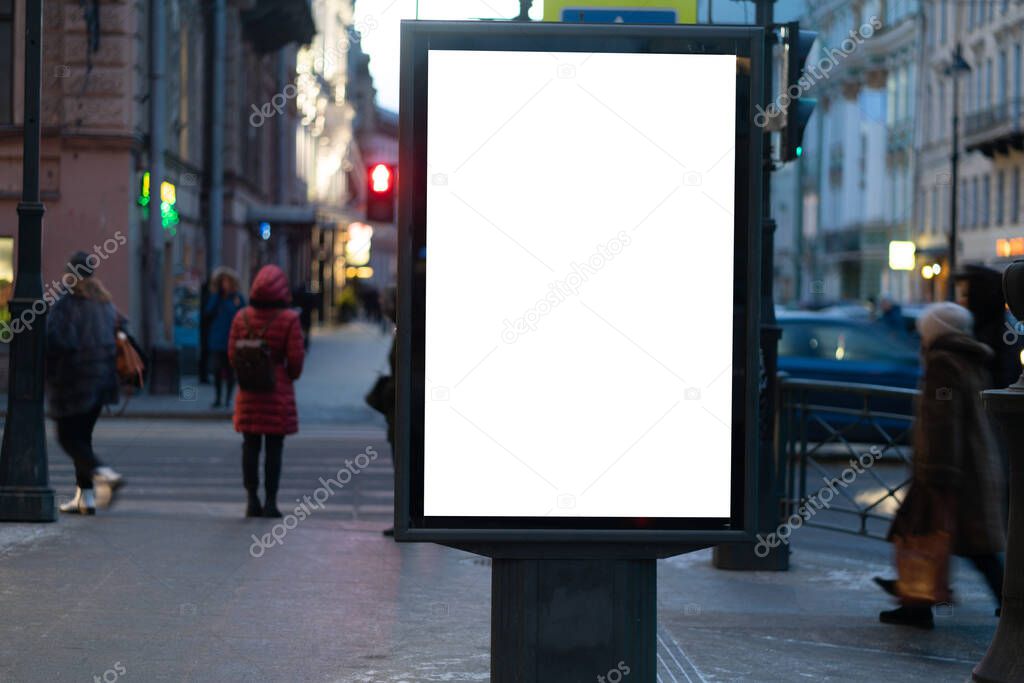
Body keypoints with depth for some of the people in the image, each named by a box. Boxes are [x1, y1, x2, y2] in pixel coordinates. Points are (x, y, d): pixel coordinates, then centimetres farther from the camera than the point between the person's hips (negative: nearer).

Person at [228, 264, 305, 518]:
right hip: (279, 391, -3)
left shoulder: (242, 317, 1)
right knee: (274, 448, 2)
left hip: (249, 392, 3)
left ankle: (252, 500, 10)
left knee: (250, 446, 9)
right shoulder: (289, 319, -9)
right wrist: (291, 375, 11)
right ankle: (270, 502, 1)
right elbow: (296, 357, -10)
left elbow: (232, 354, 3)